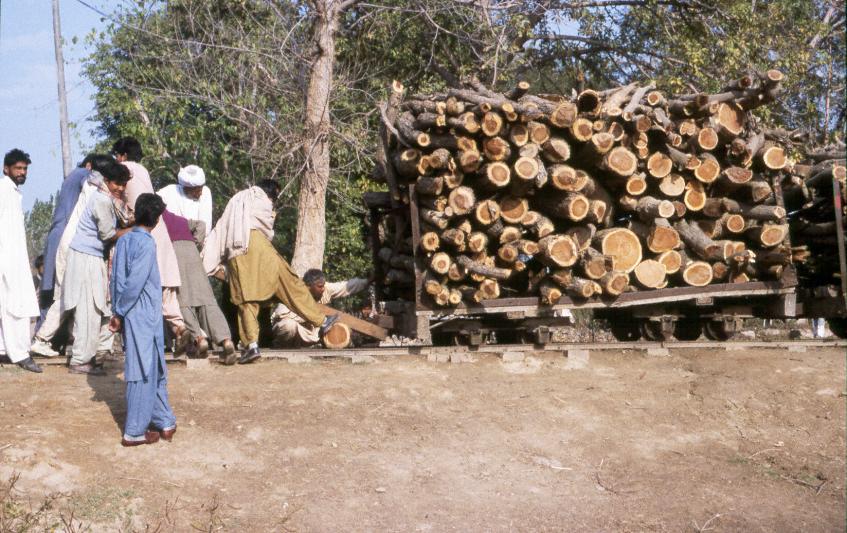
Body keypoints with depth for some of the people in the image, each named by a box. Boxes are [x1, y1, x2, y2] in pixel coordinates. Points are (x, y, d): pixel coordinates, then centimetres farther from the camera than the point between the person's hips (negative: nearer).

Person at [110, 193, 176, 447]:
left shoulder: (124, 240, 7)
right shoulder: (146, 243, -15)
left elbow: (116, 280, 5)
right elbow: (135, 283, -20)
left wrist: (117, 312, 6)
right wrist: (120, 314, -10)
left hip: (130, 315, 8)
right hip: (144, 316, -8)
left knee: (155, 369, 15)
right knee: (143, 372, 1)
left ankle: (164, 421, 23)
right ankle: (135, 431, 6)